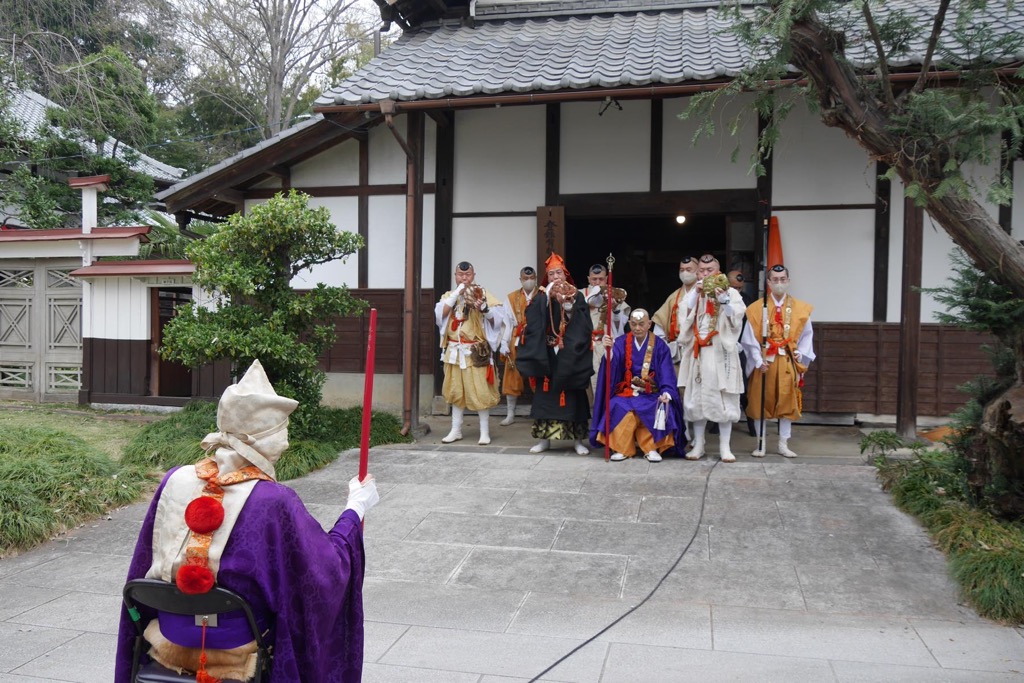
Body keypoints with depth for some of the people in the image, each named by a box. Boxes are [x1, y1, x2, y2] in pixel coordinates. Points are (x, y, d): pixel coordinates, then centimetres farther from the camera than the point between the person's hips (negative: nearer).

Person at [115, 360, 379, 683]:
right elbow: (330, 571, -13)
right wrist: (356, 507, -1)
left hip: (166, 647, 5)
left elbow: (143, 567, 4)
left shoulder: (174, 480, -9)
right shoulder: (275, 502, -23)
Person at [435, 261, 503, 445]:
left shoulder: (482, 293, 0)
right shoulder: (449, 295, 10)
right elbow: (440, 314, -8)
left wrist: (484, 308, -27)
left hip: (476, 351, -4)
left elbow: (497, 318, -8)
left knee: (480, 390, -4)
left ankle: (484, 431, 4)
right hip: (454, 350, 4)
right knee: (456, 390, 9)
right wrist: (456, 293, -13)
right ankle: (456, 430, 18)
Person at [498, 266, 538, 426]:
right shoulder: (511, 298, 8)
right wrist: (504, 343, -4)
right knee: (513, 377, 5)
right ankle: (511, 414, 16)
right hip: (517, 342, 2)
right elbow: (507, 322, 4)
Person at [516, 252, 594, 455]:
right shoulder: (541, 297, 7)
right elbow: (533, 322, -11)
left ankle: (577, 439, 9)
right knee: (545, 392, 2)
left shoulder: (577, 296, 4)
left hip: (570, 353, -1)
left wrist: (570, 307, -20)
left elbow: (584, 325, -8)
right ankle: (544, 438, 11)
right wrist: (547, 296, -16)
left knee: (572, 393, 1)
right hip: (546, 353, 1)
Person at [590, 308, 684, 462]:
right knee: (620, 408, -30)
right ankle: (622, 448, -11)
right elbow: (612, 365, -15)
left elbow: (666, 374, -6)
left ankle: (651, 448, -11)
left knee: (661, 409, -30)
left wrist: (666, 393, -24)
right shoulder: (621, 343, 1)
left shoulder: (659, 345, -1)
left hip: (652, 394, 0)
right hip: (626, 393, 0)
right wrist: (608, 350, -36)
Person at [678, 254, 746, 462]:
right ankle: (698, 445, 13)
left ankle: (724, 447, 6)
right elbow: (685, 319, -1)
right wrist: (697, 293, -8)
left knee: (723, 399, -1)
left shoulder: (730, 292, 1)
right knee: (697, 398, 5)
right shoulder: (694, 294, 12)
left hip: (720, 354, -3)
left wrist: (723, 299, -23)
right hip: (698, 353, 3)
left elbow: (736, 318, -11)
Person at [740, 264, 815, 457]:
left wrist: (800, 353, -5)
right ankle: (760, 444, 12)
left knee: (787, 403, 5)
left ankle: (783, 444, 15)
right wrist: (758, 360, -12)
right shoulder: (756, 308, -1)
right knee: (760, 403, 3)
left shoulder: (800, 308, 3)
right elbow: (750, 339, -4)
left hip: (788, 362, 1)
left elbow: (806, 335, 8)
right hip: (764, 362, -1)